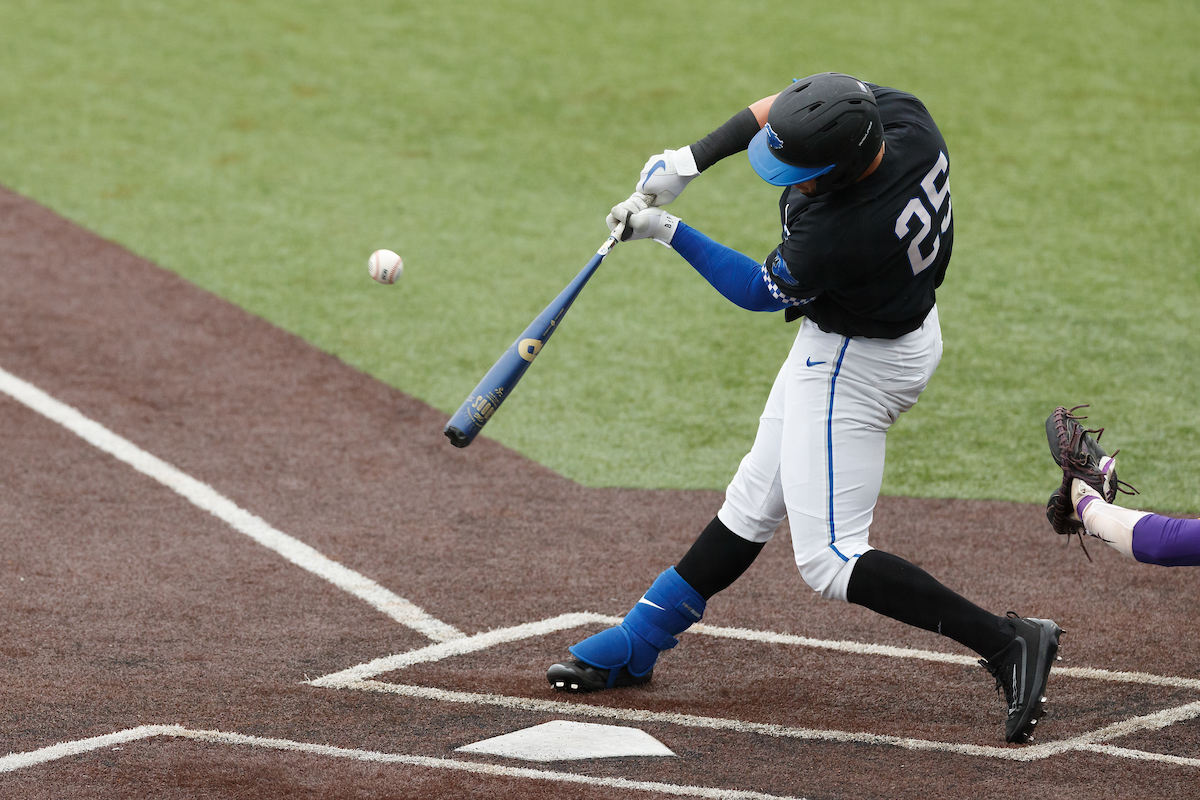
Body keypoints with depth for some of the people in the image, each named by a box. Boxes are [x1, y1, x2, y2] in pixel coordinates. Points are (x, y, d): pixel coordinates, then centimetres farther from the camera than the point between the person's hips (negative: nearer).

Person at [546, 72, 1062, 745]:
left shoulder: (839, 235, -38)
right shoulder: (902, 115, -18)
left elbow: (762, 291, -15)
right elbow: (778, 107, 1)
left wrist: (667, 232, -8)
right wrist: (689, 161, -6)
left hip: (857, 363, -10)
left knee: (828, 560, -5)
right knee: (754, 502, 19)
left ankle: (1006, 641, -8)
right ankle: (635, 648, 31)